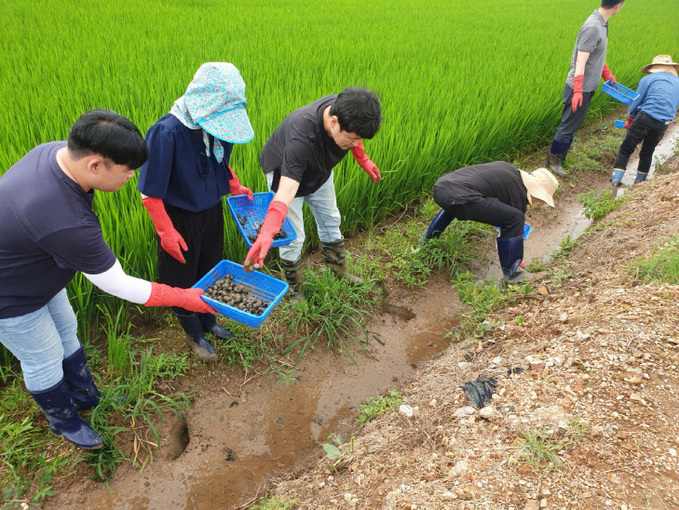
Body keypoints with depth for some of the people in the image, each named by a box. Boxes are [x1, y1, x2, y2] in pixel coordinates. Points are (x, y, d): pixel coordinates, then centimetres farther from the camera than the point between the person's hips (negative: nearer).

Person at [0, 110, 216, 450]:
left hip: (36, 272, 9)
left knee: (66, 333, 24)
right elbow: (118, 285, -31)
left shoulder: (56, 151, -18)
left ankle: (85, 397, 49)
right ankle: (64, 422, 42)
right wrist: (184, 298, -21)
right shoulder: (67, 224, -44)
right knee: (44, 361, 14)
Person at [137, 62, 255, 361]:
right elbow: (150, 191, -21)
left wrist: (235, 187, 4)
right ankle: (195, 336, 37)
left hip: (212, 212, 6)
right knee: (183, 280, 14)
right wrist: (165, 230, -20)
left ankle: (208, 321, 49)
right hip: (180, 218, -5)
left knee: (210, 272, 23)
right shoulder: (167, 132, -29)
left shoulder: (218, 125, -11)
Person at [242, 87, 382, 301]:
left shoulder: (343, 110, -28)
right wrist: (267, 232, -66)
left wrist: (364, 160, 10)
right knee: (292, 236, -3)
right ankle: (294, 292, 21)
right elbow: (286, 189, -55)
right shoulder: (301, 136, -47)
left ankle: (339, 270, 43)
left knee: (330, 220, 20)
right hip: (285, 173, -6)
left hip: (319, 171, 7)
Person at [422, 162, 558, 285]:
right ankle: (511, 275, 7)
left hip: (439, 187, 9)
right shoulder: (519, 193, 8)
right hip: (459, 197, -9)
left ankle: (427, 241, 51)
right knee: (516, 219, -1)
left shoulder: (507, 168, 29)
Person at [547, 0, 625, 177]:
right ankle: (553, 161, 15)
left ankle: (559, 157, 27)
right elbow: (581, 62, -27)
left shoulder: (602, 23, 8)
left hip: (586, 88, 9)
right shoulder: (593, 28, -22)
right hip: (580, 89, -9)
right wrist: (578, 91, -33)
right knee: (569, 126, 1)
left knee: (571, 124, 16)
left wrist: (608, 75, 28)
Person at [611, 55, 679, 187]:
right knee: (647, 153, 19)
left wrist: (629, 120, 18)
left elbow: (636, 102, 5)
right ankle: (640, 181, 29)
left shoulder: (648, 79, 3)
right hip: (663, 125, 4)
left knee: (625, 150, 1)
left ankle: (615, 179, -8)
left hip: (645, 118, -4)